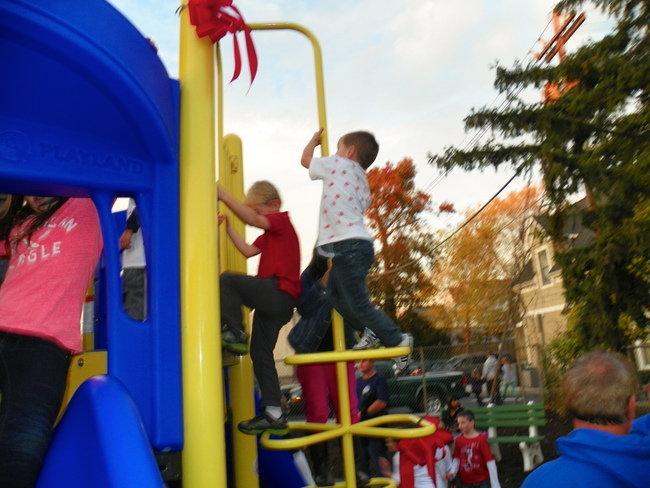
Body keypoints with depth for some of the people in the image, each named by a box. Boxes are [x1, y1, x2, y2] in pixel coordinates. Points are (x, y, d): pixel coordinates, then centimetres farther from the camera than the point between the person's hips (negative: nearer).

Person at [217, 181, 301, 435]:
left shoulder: (282, 219, 1)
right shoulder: (270, 233, 29)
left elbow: (252, 219, -18)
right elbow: (249, 251, 16)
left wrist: (223, 195, -19)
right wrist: (228, 228, 9)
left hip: (278, 292, -10)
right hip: (275, 302, 10)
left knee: (227, 280, -20)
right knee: (260, 353, 9)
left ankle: (234, 334, -13)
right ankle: (274, 415, 12)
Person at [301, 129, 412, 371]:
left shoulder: (339, 165, 2)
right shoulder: (362, 181, 25)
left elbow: (306, 159, 15)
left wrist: (315, 139, 32)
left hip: (348, 245, -9)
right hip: (356, 243, 9)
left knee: (358, 302, -5)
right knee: (335, 294, 15)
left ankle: (397, 340, 3)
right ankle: (374, 332, 16)